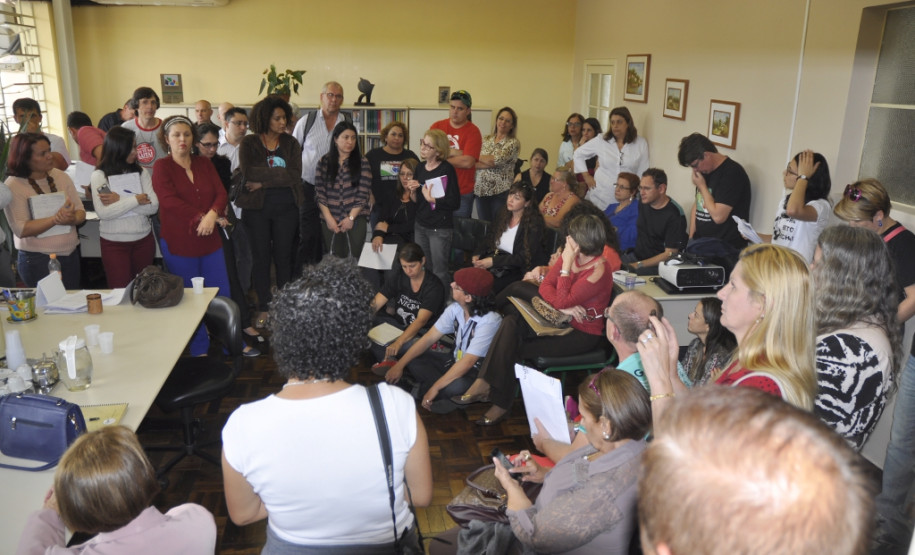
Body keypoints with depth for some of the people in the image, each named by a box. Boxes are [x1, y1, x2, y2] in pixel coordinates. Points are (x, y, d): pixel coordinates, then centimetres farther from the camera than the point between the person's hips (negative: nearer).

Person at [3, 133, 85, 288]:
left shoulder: (60, 176, 3)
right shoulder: (13, 186, -10)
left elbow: (80, 212, 2)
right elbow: (21, 230, -18)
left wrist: (72, 219, -21)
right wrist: (56, 219, -28)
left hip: (70, 254, 5)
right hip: (37, 260, -5)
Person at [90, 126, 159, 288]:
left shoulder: (141, 172, 4)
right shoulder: (99, 175, -4)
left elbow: (153, 207, -8)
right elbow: (103, 213, -17)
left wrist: (120, 200, -15)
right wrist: (136, 199, -15)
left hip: (143, 240, 3)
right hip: (113, 243, -2)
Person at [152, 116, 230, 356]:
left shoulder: (204, 164, 10)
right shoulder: (161, 167, -3)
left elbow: (221, 193, -1)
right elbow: (169, 201, -16)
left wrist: (212, 214, -21)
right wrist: (201, 217, -22)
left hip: (210, 241, 4)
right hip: (179, 244, -4)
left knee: (222, 294, 7)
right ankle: (199, 350, 22)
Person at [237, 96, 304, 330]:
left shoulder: (289, 143, 6)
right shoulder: (249, 143, 1)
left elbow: (295, 175, -8)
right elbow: (248, 172, -15)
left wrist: (263, 181, -14)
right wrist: (280, 172, -13)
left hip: (286, 207, 1)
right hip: (256, 207, -1)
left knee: (284, 255, 6)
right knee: (261, 256, 4)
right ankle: (263, 308, 15)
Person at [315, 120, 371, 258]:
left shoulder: (362, 162, 3)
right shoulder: (324, 162, 7)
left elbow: (363, 193, -2)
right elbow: (319, 192, 3)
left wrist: (351, 218, -8)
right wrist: (328, 218, -5)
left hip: (355, 220, -1)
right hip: (330, 221, 2)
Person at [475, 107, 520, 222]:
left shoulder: (513, 143, -1)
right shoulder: (486, 139, 13)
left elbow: (497, 159, -15)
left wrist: (477, 156, -1)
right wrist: (491, 163, -12)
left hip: (501, 192, -4)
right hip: (481, 190, 4)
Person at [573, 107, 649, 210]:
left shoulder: (641, 144, 2)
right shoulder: (601, 141, 2)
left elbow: (643, 173, 5)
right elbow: (578, 154, 13)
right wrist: (586, 176, 8)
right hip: (600, 196, 1)